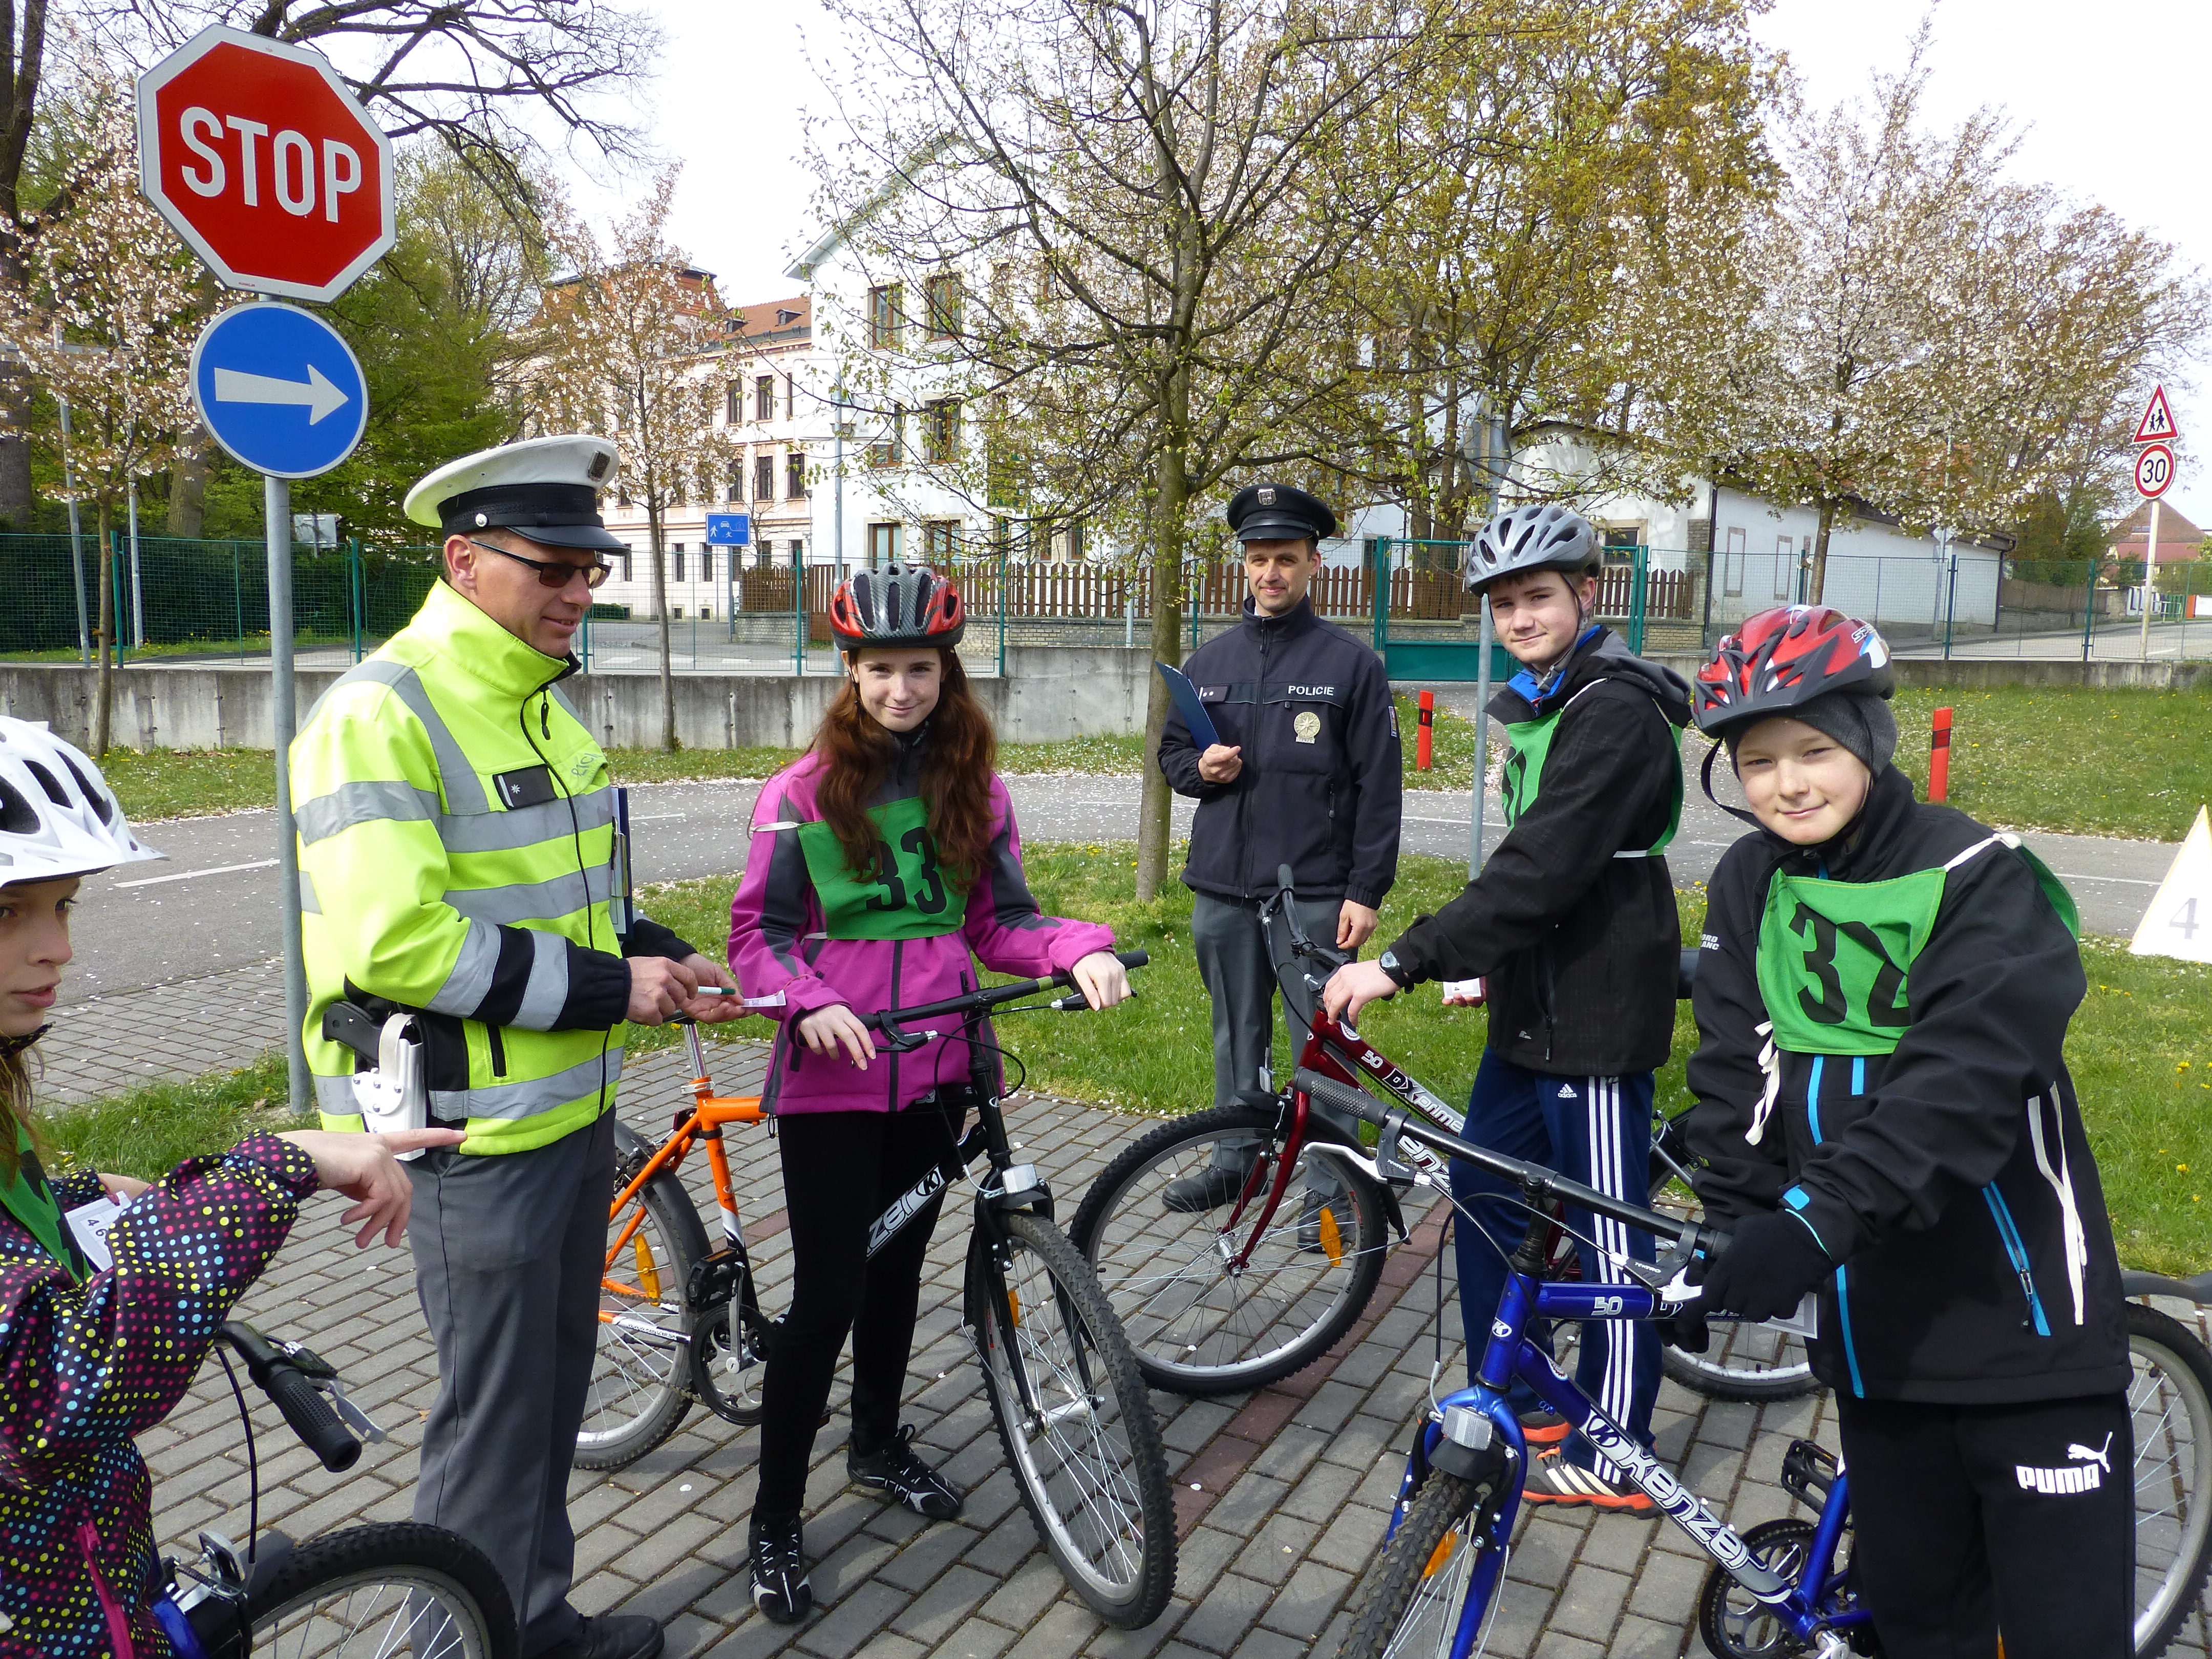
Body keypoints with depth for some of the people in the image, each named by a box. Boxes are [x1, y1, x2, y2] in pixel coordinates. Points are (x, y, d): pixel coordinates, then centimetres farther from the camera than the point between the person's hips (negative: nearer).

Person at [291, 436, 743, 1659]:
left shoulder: (542, 704, 12)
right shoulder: (382, 715, -18)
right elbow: (393, 944, -27)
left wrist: (660, 962, 6)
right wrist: (607, 987, -21)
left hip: (575, 1108, 9)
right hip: (474, 1133, -9)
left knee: (552, 1387, 21)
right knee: (495, 1411, 5)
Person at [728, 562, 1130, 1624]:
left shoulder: (974, 791, 3)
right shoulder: (803, 792, -8)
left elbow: (1001, 924, 5)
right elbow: (758, 934, -6)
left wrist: (1082, 951, -13)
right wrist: (810, 1003, -24)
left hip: (934, 1072, 4)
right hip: (832, 1075, -4)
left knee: (897, 1263, 20)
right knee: (827, 1295, -3)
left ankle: (878, 1442, 43)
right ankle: (775, 1522, 16)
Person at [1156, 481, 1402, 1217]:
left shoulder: (1351, 662, -3)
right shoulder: (1209, 660, 10)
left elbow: (1379, 787, -5)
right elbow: (1169, 750, 19)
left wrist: (1366, 891, -9)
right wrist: (1198, 767, -4)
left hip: (1316, 893, -4)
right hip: (1221, 888, 4)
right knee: (1237, 1035, 15)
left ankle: (1329, 1183, 15)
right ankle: (1237, 1159, 30)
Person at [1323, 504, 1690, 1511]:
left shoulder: (1616, 711, -19)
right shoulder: (1541, 706, 13)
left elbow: (1541, 867, -28)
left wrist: (1403, 963, -30)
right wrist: (1495, 964, 22)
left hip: (1598, 1014, -10)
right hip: (1536, 1005, 10)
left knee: (1606, 1232, 3)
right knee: (1485, 1189, 17)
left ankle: (1614, 1455, 19)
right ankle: (1516, 1403, 33)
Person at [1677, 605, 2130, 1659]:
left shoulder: (1977, 878, -14)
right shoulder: (1749, 884, 2)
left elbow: (1965, 1077, -26)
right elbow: (1736, 1075, 1)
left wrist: (1820, 1217, -35)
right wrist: (1733, 1229, -10)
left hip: (2015, 1322, -4)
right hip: (1877, 1326, 5)